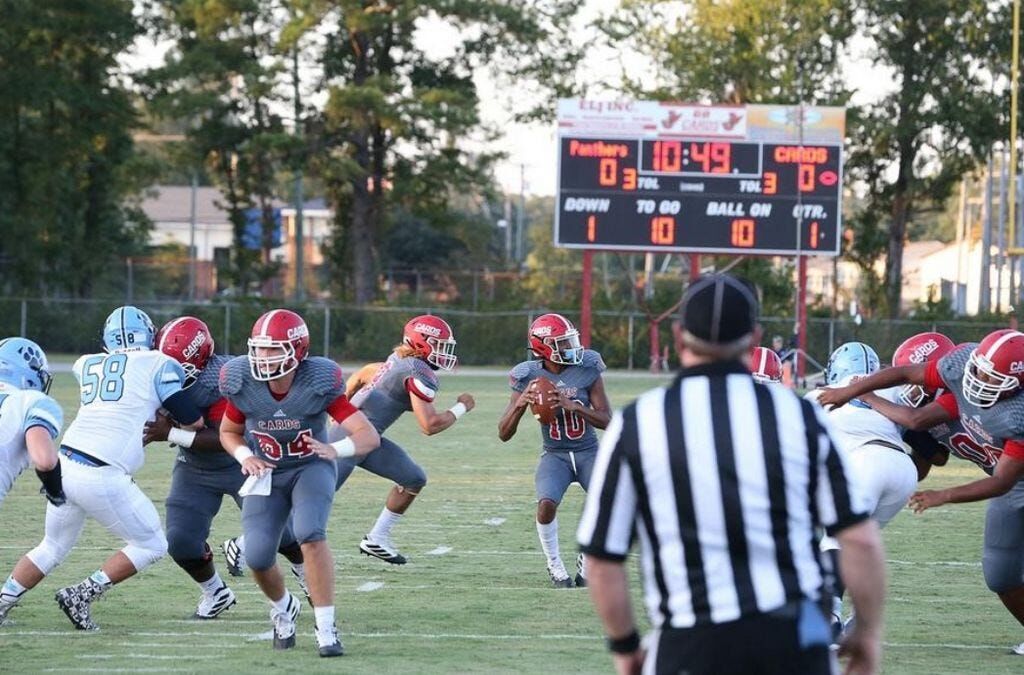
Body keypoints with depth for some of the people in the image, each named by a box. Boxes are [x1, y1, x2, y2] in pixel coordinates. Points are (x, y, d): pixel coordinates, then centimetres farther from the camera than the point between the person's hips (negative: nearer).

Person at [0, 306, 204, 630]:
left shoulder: (87, 365, 15)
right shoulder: (159, 365, 1)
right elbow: (192, 422, 3)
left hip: (65, 463, 6)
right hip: (101, 476, -6)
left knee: (52, 547, 26)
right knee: (152, 546, 12)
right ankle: (82, 596, 6)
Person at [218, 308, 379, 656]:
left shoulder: (319, 383, -24)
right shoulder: (244, 386, -17)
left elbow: (369, 436, -26)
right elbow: (229, 432, 4)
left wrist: (335, 450, -47)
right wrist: (244, 456, -18)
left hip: (311, 468, -2)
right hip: (267, 474, 2)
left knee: (310, 533, -30)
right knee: (257, 556, -12)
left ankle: (326, 628, -21)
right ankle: (283, 608, 24)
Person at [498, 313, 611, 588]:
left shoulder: (587, 369, -8)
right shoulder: (529, 377, -8)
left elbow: (606, 421, -9)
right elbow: (504, 434, -5)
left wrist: (573, 406, -25)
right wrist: (520, 404, -25)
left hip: (588, 451, 1)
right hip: (555, 455, -1)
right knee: (547, 504, -29)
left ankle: (586, 562, 4)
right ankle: (555, 566, -4)